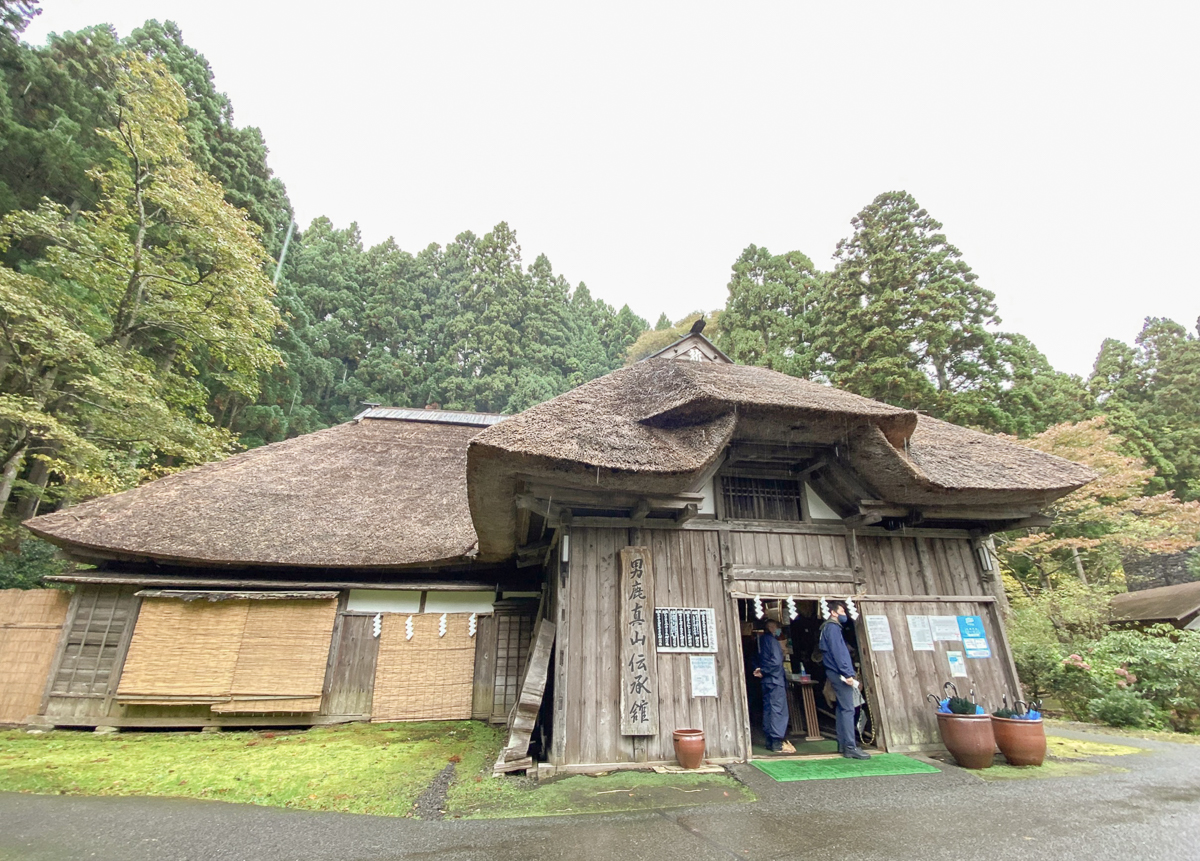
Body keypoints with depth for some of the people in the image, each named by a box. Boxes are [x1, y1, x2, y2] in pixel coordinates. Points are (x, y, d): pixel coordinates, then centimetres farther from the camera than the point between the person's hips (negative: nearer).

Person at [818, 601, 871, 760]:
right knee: (848, 709, -9)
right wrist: (847, 674, -21)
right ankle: (850, 747, -9)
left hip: (837, 674, 10)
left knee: (843, 709, 12)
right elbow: (837, 652, -19)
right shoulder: (832, 627, -10)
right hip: (840, 673, -10)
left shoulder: (829, 627, 20)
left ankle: (843, 744, 16)